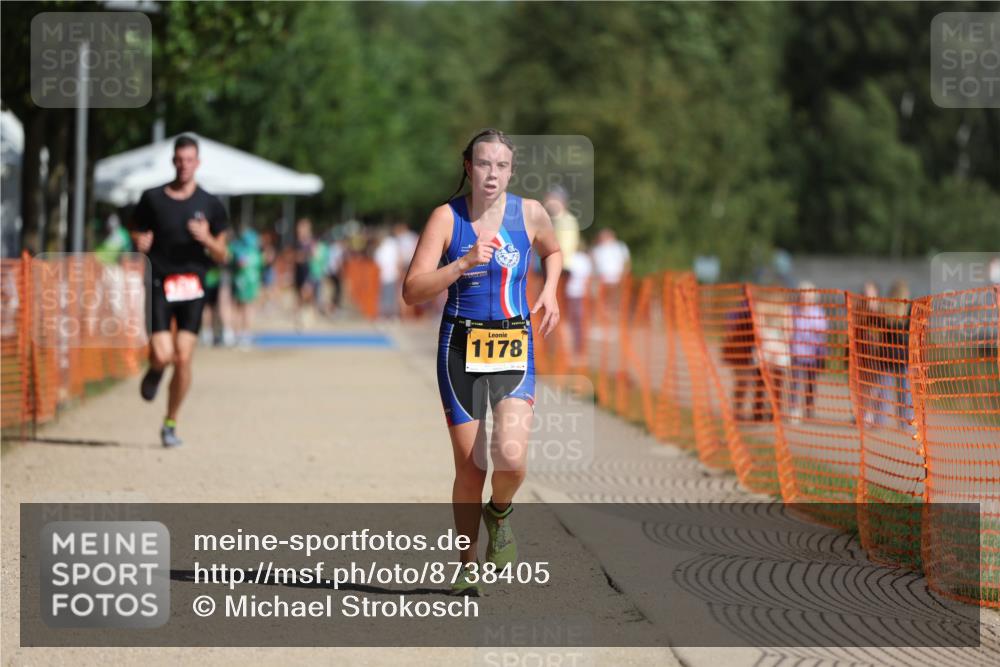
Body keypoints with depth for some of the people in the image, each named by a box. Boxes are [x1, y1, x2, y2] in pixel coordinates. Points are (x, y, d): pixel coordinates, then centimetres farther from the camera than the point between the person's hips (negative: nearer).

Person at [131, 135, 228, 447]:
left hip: (192, 287, 1)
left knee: (183, 358, -7)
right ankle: (154, 370, 26)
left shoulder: (210, 205, 6)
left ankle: (170, 424, 10)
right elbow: (137, 238, 12)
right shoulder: (152, 199, 4)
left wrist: (207, 239, -12)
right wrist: (140, 244, -12)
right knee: (162, 356, -14)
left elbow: (221, 256, 9)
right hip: (159, 284, -1)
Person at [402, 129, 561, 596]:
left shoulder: (530, 214, 1)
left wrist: (549, 291, 8)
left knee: (512, 456, -19)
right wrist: (464, 263, -22)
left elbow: (552, 251, 25)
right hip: (461, 346, -1)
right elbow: (412, 291, -11)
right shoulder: (447, 217, -5)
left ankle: (500, 513, 16)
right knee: (469, 466, 2)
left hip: (514, 346, 1)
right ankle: (468, 566, 20)